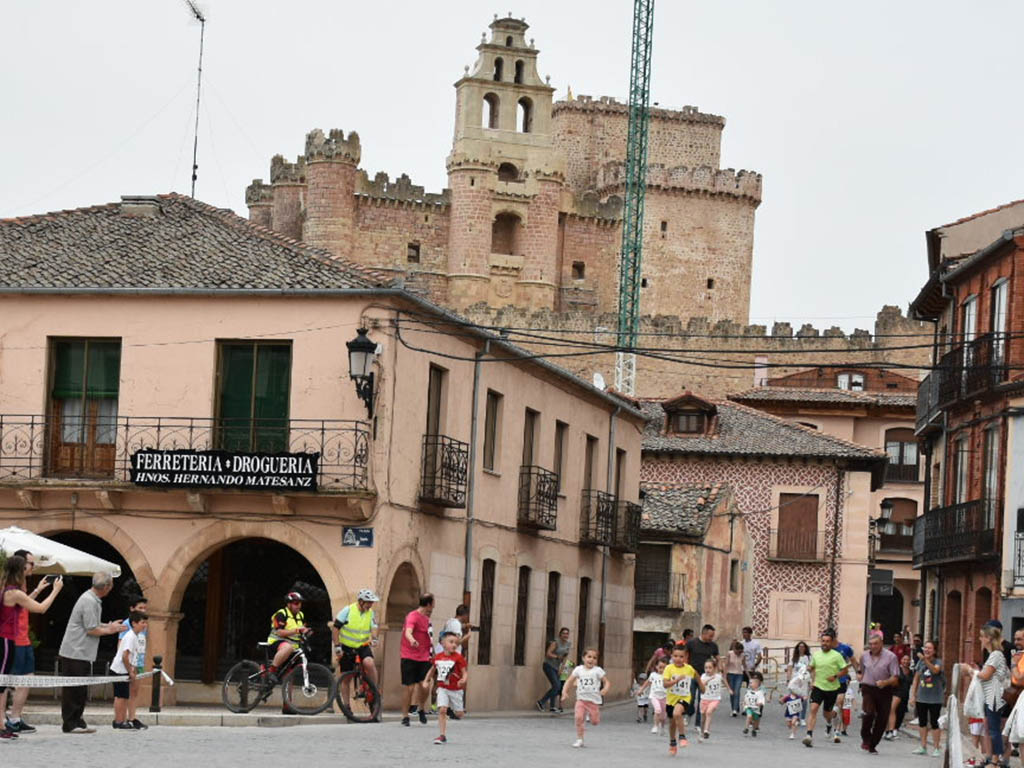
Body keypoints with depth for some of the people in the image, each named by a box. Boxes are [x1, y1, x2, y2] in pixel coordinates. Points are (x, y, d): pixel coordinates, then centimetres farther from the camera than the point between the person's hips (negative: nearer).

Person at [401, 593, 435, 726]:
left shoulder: (426, 618, 16)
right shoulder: (413, 616, -12)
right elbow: (408, 632, -31)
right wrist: (412, 640, -52)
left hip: (423, 658, 6)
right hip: (409, 658, -6)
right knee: (410, 687, -4)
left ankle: (421, 708, 15)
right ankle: (405, 716, 8)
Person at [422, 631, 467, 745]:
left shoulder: (458, 657, -12)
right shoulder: (438, 657, -1)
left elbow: (464, 673, -12)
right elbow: (432, 670, 17)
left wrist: (463, 680, -32)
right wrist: (426, 681, 9)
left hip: (456, 689, -1)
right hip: (443, 688, 1)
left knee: (459, 713, 8)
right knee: (442, 710, -14)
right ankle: (442, 736, -9)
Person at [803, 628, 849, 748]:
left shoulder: (836, 656, -8)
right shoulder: (816, 655, 3)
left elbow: (845, 670, -4)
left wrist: (835, 676, -19)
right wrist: (813, 680, 6)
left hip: (832, 688, -2)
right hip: (818, 687, 2)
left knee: (827, 713, 12)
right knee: (813, 708, -17)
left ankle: (829, 724, 51)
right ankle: (809, 735, -22)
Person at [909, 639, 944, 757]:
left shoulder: (938, 662, -7)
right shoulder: (920, 662, 5)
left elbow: (935, 670, -30)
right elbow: (916, 679, 11)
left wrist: (925, 660, -42)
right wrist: (913, 695, 7)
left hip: (935, 698, -5)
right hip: (921, 697, 5)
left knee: (934, 722, -3)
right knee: (922, 722, 11)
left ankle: (936, 748, 4)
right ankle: (923, 746, 21)